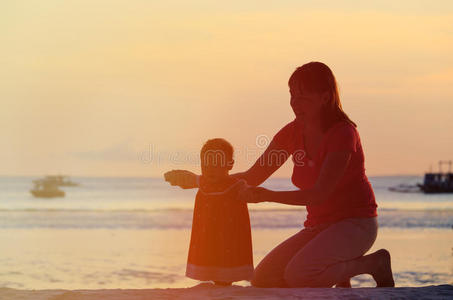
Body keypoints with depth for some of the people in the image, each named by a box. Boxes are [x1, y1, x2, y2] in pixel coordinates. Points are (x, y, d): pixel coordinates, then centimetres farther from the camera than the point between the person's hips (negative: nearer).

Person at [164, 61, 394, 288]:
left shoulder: (343, 133, -18)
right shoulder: (293, 133, 3)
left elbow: (320, 194, -25)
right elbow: (253, 177, 6)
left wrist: (268, 196, -34)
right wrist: (197, 180, -5)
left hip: (355, 223, -7)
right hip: (319, 226, 7)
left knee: (298, 274, -31)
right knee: (262, 280, -9)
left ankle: (373, 263, -6)